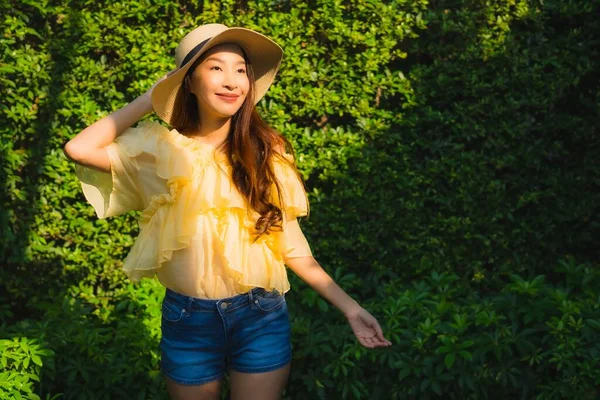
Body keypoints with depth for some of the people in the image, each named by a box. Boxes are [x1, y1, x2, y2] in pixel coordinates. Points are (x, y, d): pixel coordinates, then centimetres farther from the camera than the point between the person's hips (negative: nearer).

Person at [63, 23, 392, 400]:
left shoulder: (267, 152, -1)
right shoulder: (162, 148, -1)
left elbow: (289, 242, 2)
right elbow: (79, 149, -10)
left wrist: (349, 306, -2)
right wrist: (150, 99, -2)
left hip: (262, 318, 0)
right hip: (187, 321, 0)